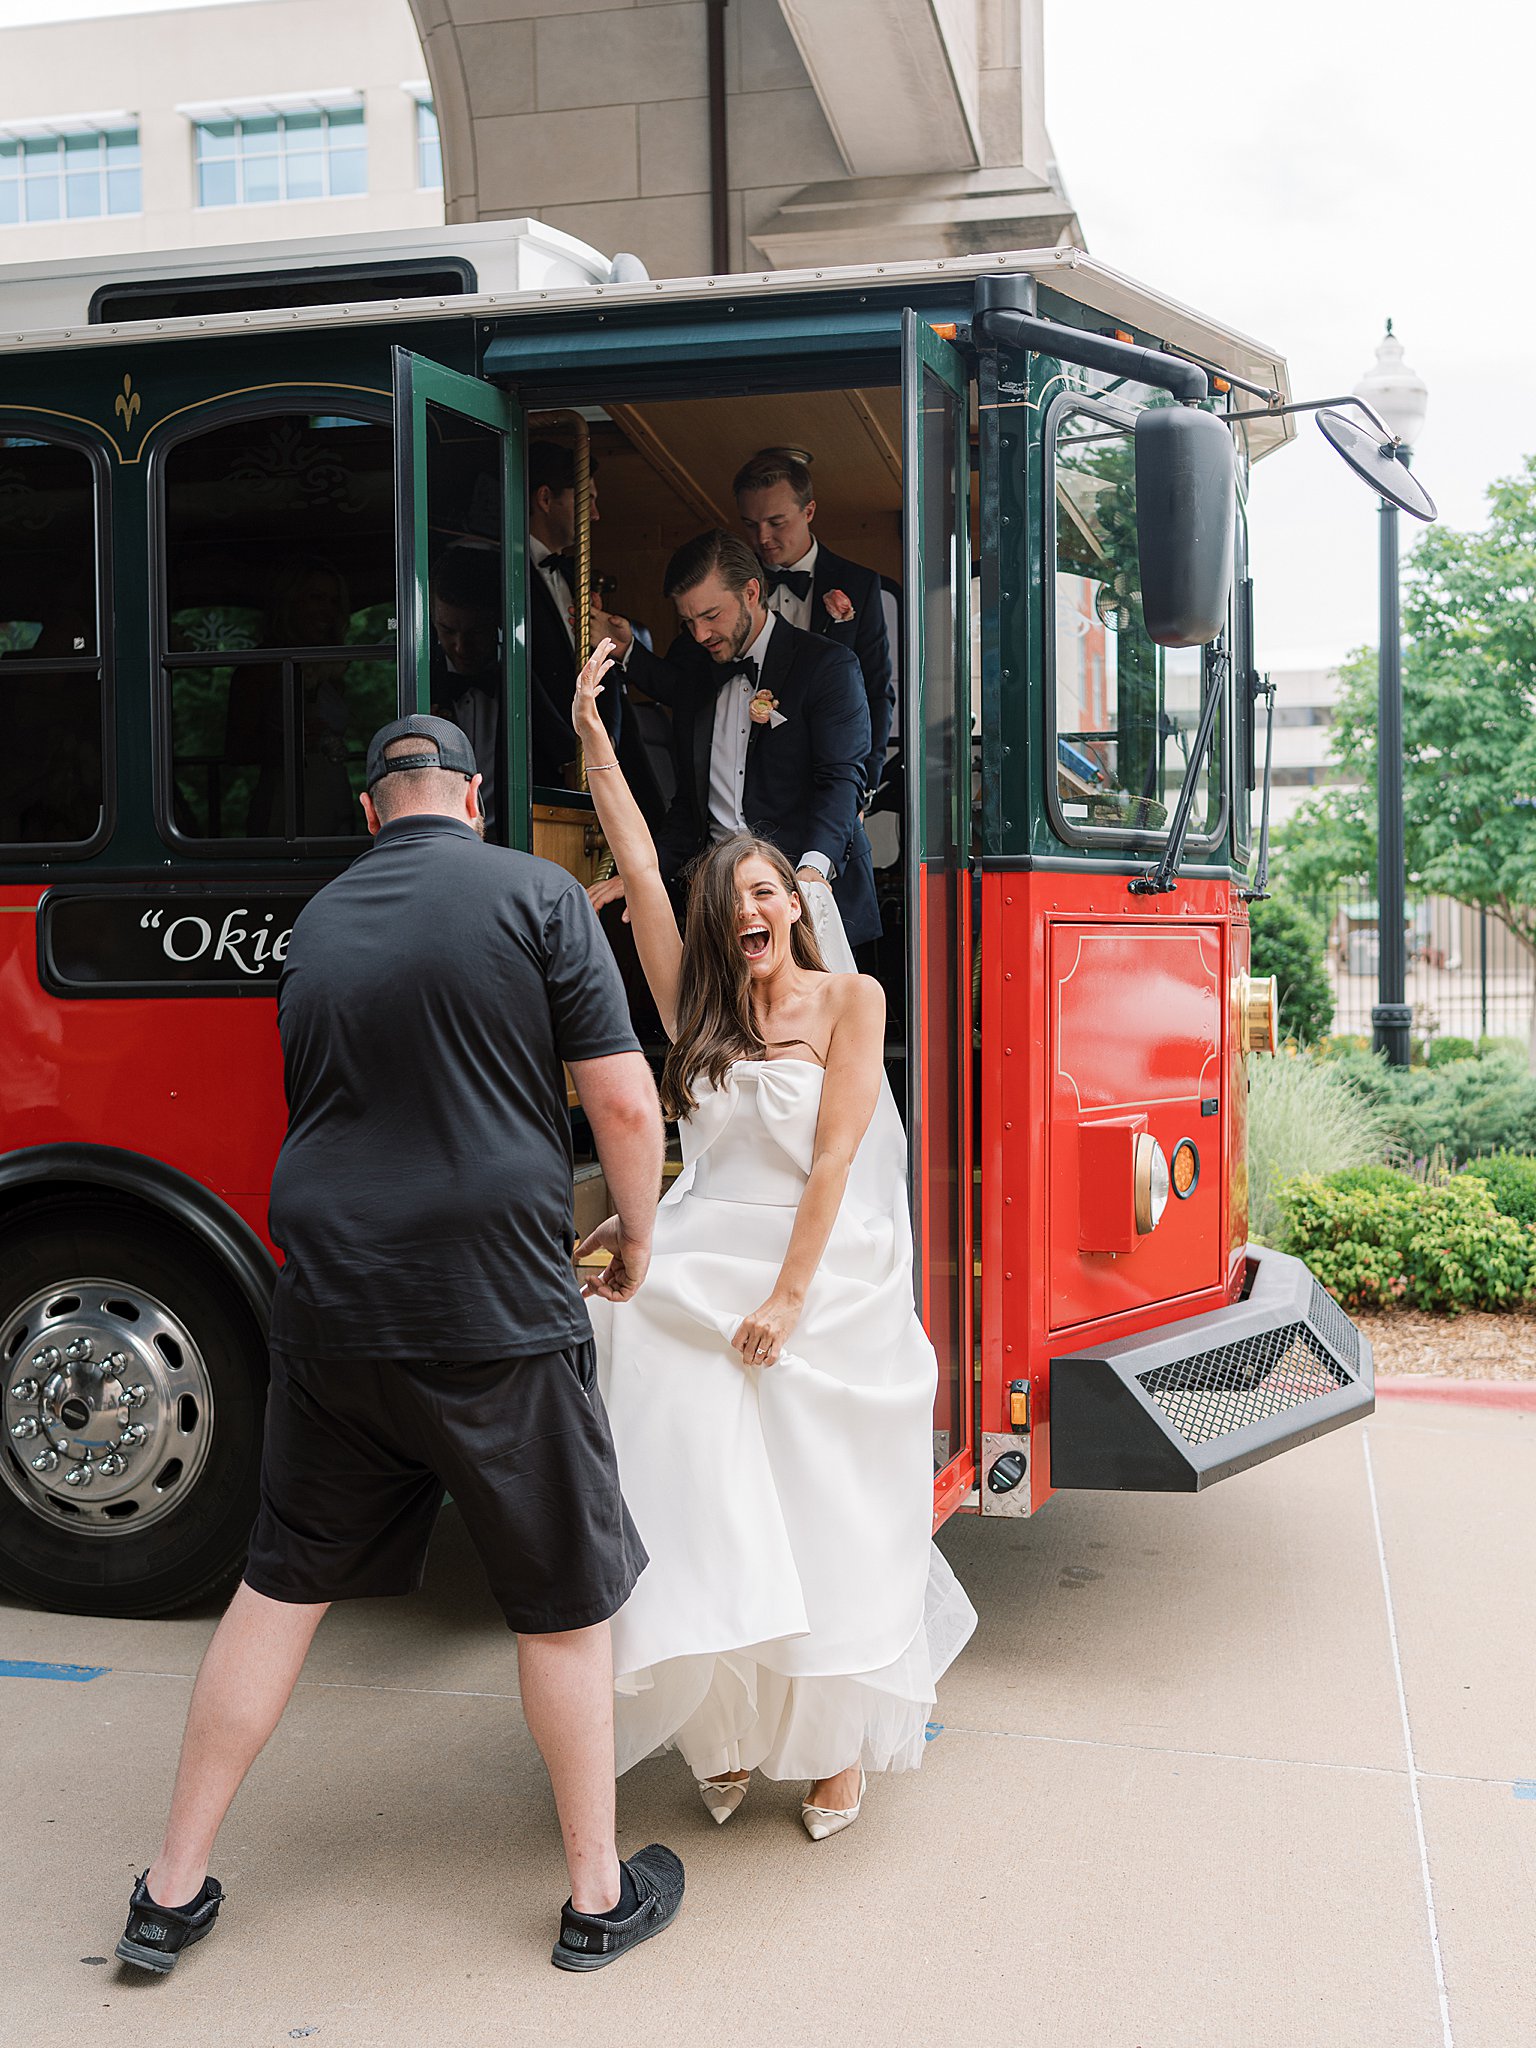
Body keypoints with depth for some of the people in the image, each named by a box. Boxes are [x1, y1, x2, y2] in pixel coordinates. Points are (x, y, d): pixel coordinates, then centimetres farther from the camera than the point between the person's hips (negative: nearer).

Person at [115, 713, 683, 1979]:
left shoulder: (317, 923, 10)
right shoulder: (535, 895, -6)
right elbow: (624, 1103, -10)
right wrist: (637, 1238, 8)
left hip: (329, 1309, 5)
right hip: (497, 1317, -4)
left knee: (285, 1583, 17)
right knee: (564, 1602, 11)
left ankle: (175, 1892, 28)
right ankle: (599, 1896, 24)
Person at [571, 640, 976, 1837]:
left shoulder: (849, 999, 0)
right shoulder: (701, 1009, 11)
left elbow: (835, 1154, -8)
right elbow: (639, 867, 8)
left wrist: (789, 1294, -16)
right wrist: (594, 738, 6)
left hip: (825, 1284, -3)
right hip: (701, 1280, 3)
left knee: (824, 1523, 2)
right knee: (711, 1517, -1)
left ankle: (836, 1742, 15)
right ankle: (726, 1729, 15)